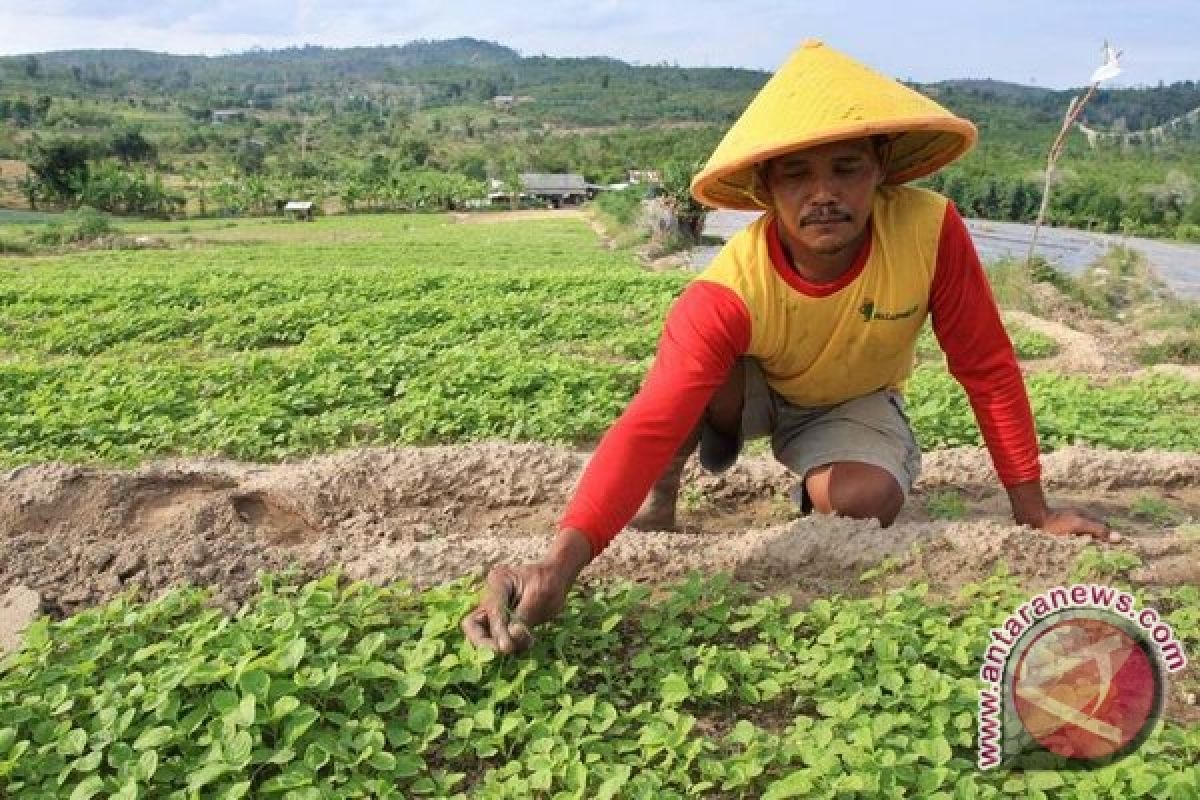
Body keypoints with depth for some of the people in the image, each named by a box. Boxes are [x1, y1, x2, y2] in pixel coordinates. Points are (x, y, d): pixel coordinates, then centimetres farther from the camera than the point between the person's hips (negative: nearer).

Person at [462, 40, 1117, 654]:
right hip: (754, 392, -2)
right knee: (711, 377, -36)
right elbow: (648, 425, -45)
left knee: (865, 501, -30)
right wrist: (562, 560, -59)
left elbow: (987, 368, -19)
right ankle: (663, 491, -4)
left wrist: (1031, 509, -14)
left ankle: (816, 492, 9)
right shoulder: (730, 291, -36)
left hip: (855, 403, 2)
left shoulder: (930, 229, -31)